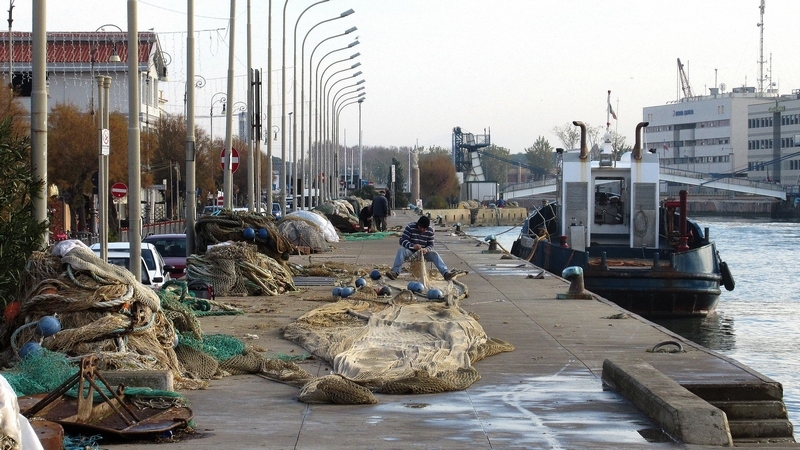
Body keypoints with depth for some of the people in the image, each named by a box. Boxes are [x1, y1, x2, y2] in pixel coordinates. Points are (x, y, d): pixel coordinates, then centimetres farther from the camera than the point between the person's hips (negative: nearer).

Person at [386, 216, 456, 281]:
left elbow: (430, 245, -4)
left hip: (423, 251, 2)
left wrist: (426, 249, -30)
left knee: (434, 254, -24)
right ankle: (395, 272, -47)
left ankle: (445, 273, -37)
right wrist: (413, 246, -41)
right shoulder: (410, 227, -16)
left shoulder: (430, 231, -7)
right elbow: (402, 241, -22)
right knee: (401, 250, -33)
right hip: (410, 251, -2)